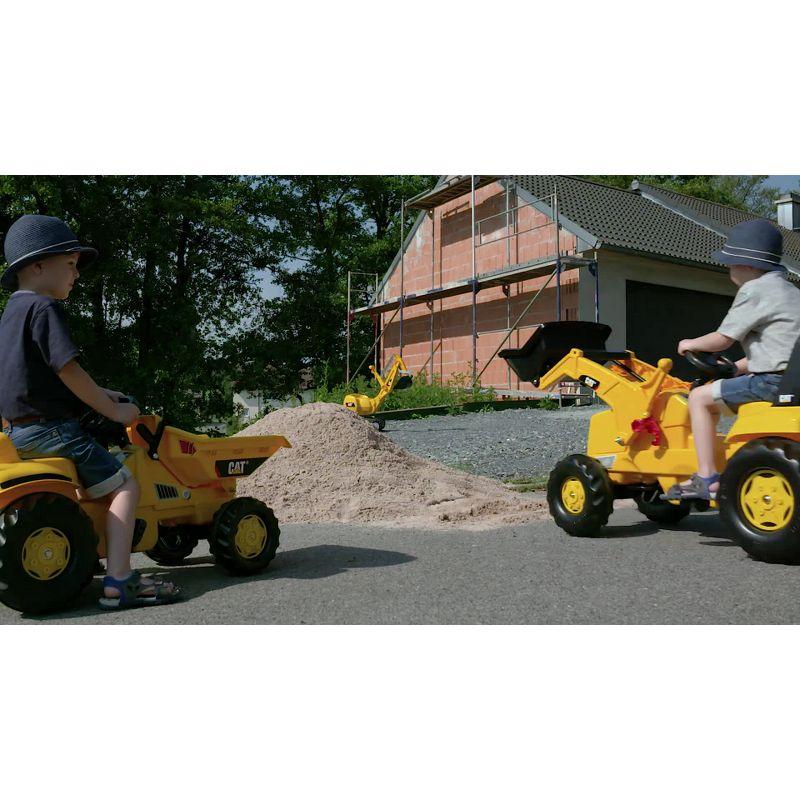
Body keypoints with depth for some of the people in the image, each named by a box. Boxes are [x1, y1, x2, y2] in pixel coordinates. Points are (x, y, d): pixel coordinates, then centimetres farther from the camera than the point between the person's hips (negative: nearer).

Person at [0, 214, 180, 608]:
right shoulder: (44, 308, -13)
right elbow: (68, 370, -20)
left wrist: (98, 394, 18)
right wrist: (113, 410, -11)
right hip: (49, 428, -11)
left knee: (92, 482, 31)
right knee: (123, 485, -11)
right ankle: (118, 581, -19)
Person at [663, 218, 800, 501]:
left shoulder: (754, 289, -8)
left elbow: (722, 339, -8)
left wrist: (690, 344, 11)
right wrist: (733, 368, 24)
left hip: (774, 381, -10)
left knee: (700, 397, -5)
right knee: (731, 395, 29)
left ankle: (707, 479, -8)